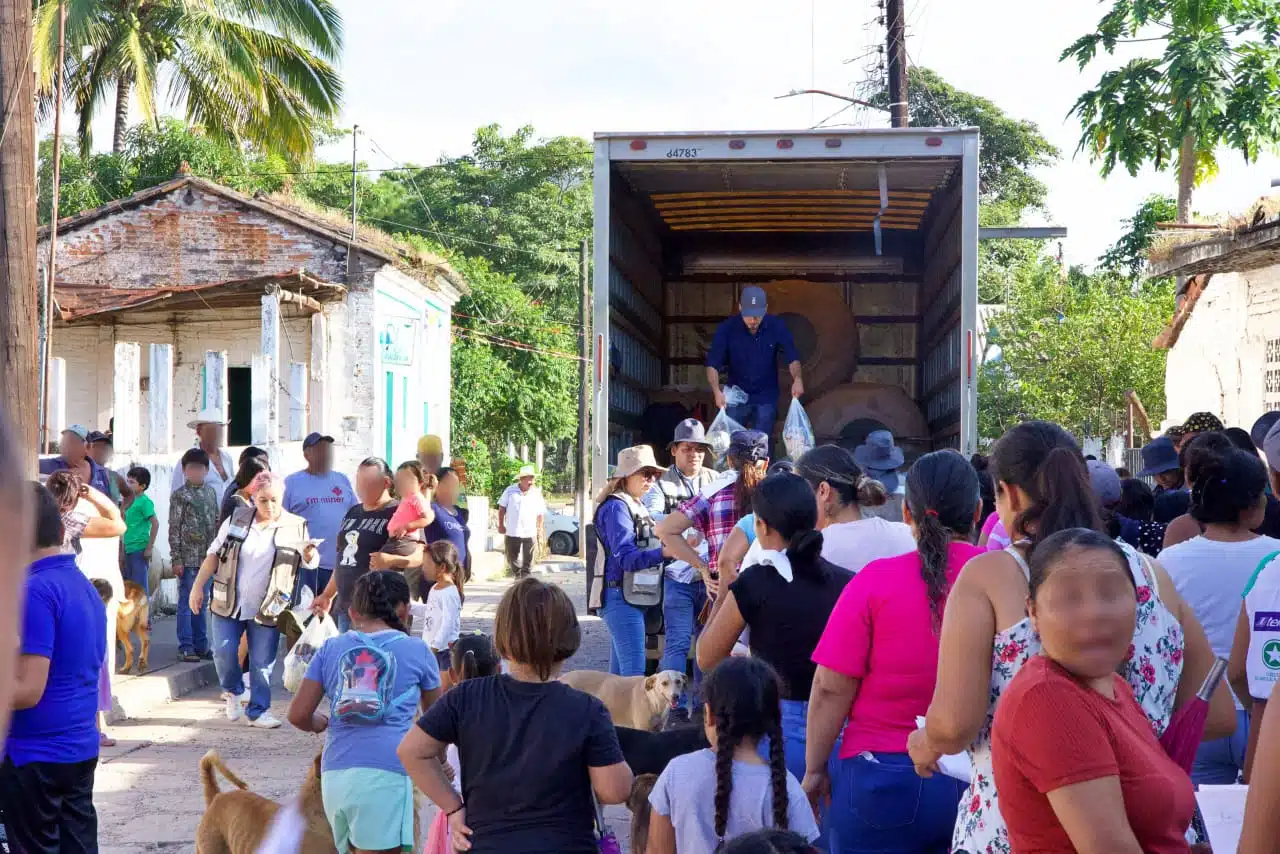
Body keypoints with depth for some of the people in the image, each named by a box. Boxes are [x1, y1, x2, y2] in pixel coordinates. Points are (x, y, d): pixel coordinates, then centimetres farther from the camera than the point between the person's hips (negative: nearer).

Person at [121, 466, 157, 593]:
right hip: (130, 549, 9)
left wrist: (149, 548, -17)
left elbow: (155, 523, -16)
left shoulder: (144, 501, -10)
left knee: (139, 587, -5)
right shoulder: (133, 501, 14)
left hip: (139, 550, -9)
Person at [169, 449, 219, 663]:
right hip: (188, 558, -5)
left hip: (208, 557, 5)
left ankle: (201, 645, 18)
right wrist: (176, 559, -11)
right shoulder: (179, 496, -4)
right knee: (187, 603, 0)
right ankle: (186, 647, 4)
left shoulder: (211, 493, 11)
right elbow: (174, 529, -6)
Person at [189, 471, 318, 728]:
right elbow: (214, 554, 7)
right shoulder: (237, 520, 2)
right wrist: (198, 586, 1)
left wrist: (309, 553, -23)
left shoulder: (295, 527, 0)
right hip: (229, 603, 1)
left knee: (262, 663, 1)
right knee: (224, 652, -5)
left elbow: (308, 563, 2)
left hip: (267, 608, -1)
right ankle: (234, 691, 23)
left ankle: (258, 711, 15)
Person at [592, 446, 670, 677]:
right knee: (634, 673, -16)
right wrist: (665, 552, -36)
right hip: (621, 598, -10)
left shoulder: (636, 507, 18)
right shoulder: (616, 506, -12)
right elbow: (626, 558, -22)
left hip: (633, 597, 10)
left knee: (619, 670, 12)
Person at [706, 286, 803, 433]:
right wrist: (717, 391, -35)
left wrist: (797, 378, -31)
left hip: (766, 398, 0)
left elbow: (792, 358, -10)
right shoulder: (727, 328, -16)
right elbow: (713, 365, -17)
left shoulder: (777, 326, -13)